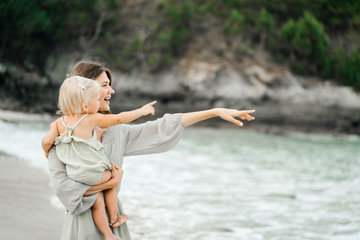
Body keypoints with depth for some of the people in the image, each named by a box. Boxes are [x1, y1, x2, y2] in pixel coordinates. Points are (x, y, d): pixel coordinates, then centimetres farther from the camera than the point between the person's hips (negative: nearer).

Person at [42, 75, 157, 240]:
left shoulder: (59, 122, 0)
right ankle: (114, 219, 35)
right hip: (92, 175, -5)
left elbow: (47, 141, -6)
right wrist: (142, 111, 4)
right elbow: (119, 119, -8)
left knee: (97, 202, 19)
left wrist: (47, 152, 18)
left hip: (74, 176, 5)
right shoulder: (92, 119, -13)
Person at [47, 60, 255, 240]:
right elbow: (62, 186, -20)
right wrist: (109, 183, -13)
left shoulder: (115, 132, 8)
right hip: (84, 223, -5)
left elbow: (163, 128, 8)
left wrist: (216, 112, 8)